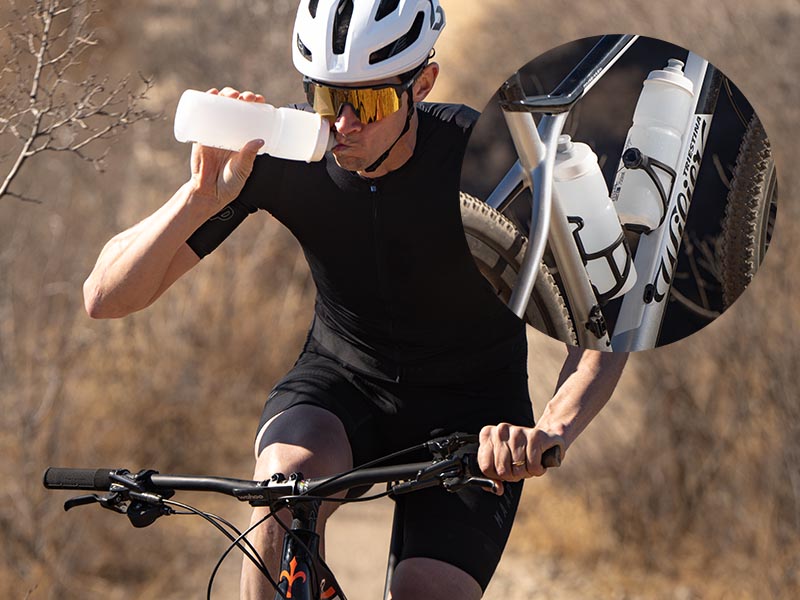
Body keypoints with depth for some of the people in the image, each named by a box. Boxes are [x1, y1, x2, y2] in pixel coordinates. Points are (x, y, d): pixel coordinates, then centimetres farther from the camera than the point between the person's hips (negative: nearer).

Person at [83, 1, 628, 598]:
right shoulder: (279, 154, -19)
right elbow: (108, 297, -19)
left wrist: (553, 431, -44)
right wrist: (204, 196, -37)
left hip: (469, 411, -1)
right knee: (288, 472, -34)